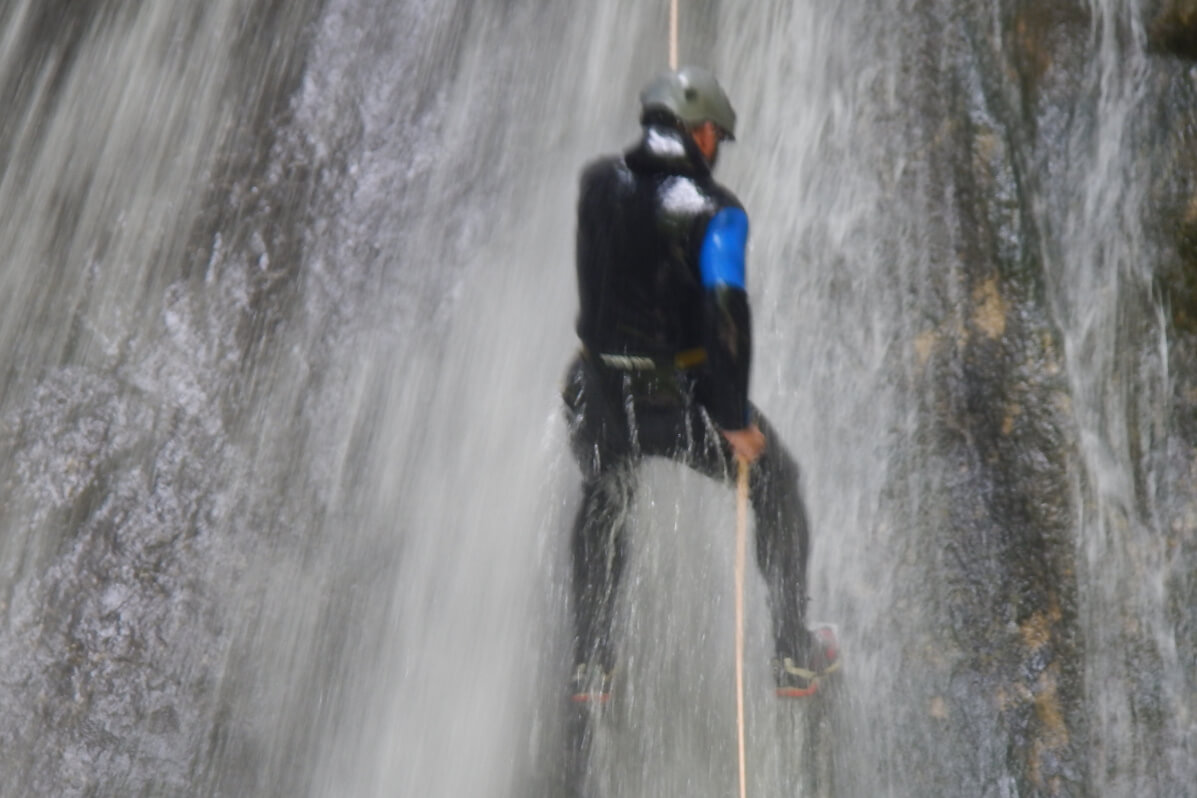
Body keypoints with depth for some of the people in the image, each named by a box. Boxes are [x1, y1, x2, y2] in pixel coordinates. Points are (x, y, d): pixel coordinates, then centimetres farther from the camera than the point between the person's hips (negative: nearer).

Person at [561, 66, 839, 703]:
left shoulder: (597, 184, -1)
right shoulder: (714, 211, -16)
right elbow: (726, 311, -26)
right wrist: (735, 418, -19)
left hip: (602, 394, 4)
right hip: (683, 397, -4)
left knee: (602, 503, 31)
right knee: (775, 487, 21)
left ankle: (590, 666, 34)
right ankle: (795, 658, 26)